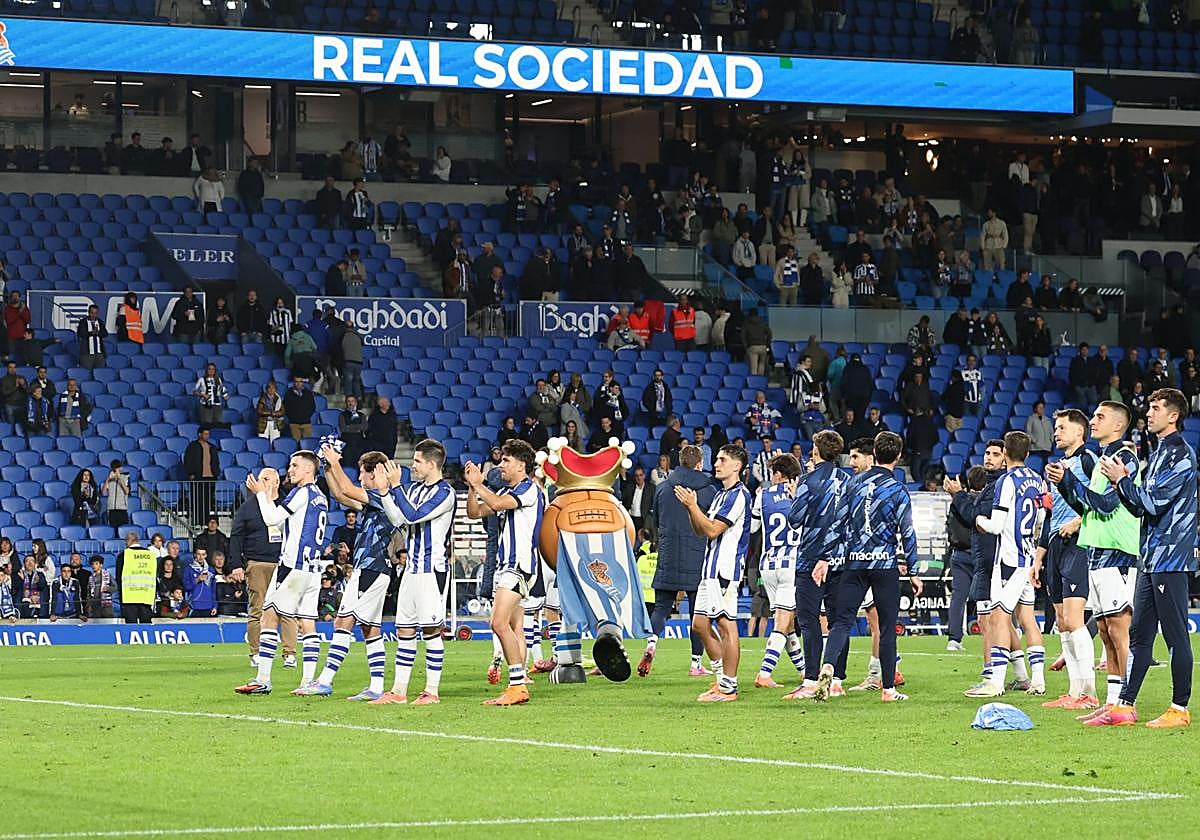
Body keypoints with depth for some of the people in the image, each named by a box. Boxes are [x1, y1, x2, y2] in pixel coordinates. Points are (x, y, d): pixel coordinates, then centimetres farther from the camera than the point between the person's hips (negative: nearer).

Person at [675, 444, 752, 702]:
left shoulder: (739, 495, -11)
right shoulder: (722, 495, 20)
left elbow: (712, 530, -17)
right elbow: (700, 530, 21)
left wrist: (692, 505, -12)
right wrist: (691, 507, 7)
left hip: (725, 569, -11)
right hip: (711, 568, 11)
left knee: (726, 625, -8)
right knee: (700, 624, 11)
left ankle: (729, 688, -7)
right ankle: (723, 678, 18)